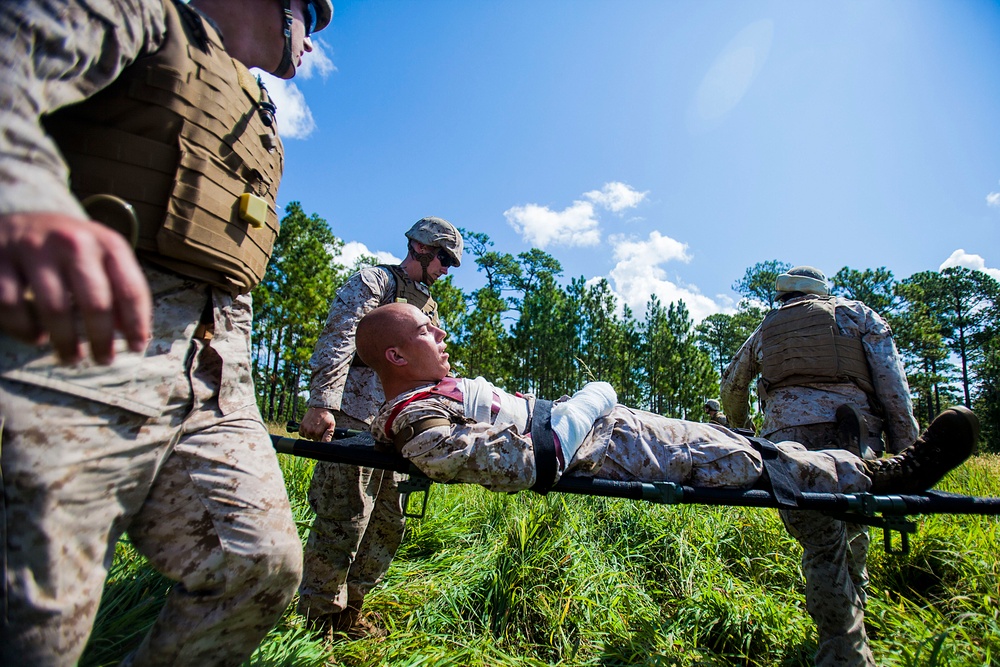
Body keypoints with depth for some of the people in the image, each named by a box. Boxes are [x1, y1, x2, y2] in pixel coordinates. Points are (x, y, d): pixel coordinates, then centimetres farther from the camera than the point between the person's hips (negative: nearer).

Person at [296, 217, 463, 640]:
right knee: (342, 522, -6)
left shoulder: (429, 307, 24)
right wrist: (322, 404, -22)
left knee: (388, 525, 12)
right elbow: (337, 341, -12)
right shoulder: (373, 281, 1)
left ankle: (349, 612, 27)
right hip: (354, 419, -8)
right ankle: (318, 622, 12)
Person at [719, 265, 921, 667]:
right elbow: (892, 384, 8)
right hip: (852, 438, 1)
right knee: (851, 537, 15)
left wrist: (738, 426, 51)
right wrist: (904, 450, 6)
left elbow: (731, 384, 33)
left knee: (823, 547, -1)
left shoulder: (766, 329, 23)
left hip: (786, 438, 0)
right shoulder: (857, 313, 19)